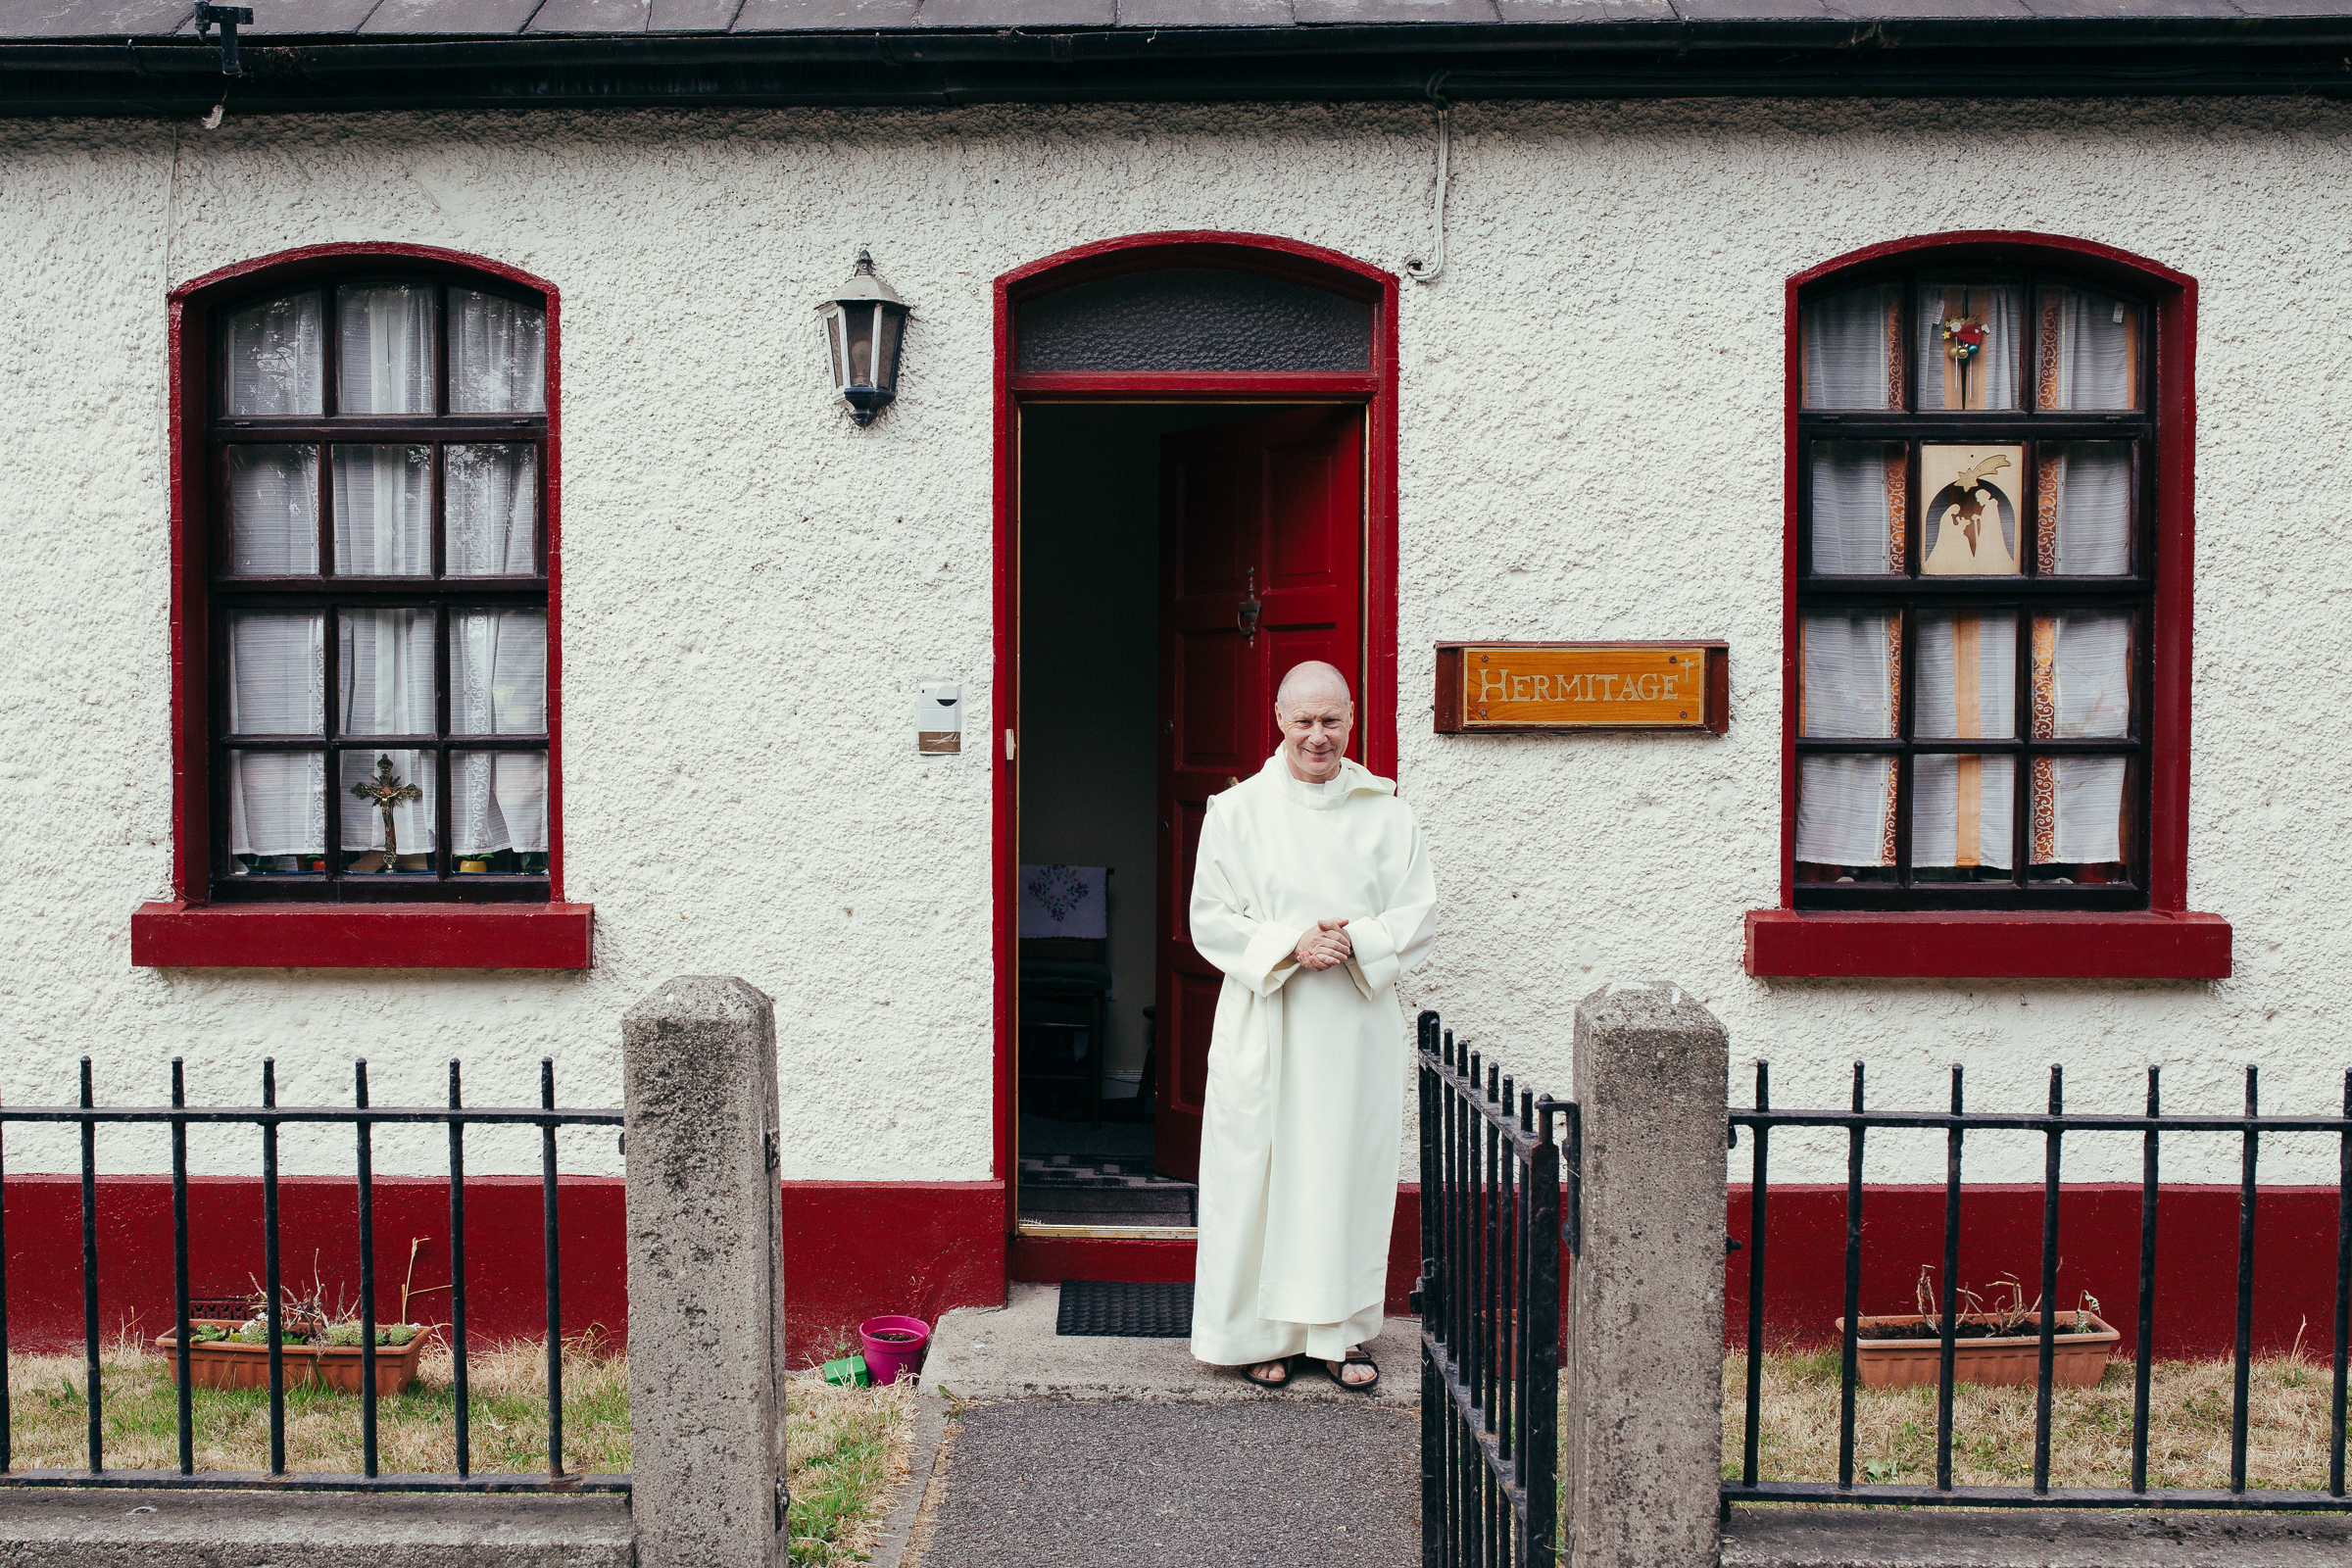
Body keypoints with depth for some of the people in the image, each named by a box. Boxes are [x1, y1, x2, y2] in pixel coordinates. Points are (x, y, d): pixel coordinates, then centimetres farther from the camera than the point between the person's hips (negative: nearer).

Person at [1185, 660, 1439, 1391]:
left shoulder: (1385, 811, 4)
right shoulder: (1238, 810, 0)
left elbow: (1419, 912, 4)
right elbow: (1211, 919, -1)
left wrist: (1356, 941, -14)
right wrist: (1288, 946, -15)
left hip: (1358, 1026, 1)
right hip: (1267, 1025, -1)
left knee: (1350, 1170, 7)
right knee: (1263, 1172, 2)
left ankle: (1340, 1332, 20)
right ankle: (1267, 1333, 16)